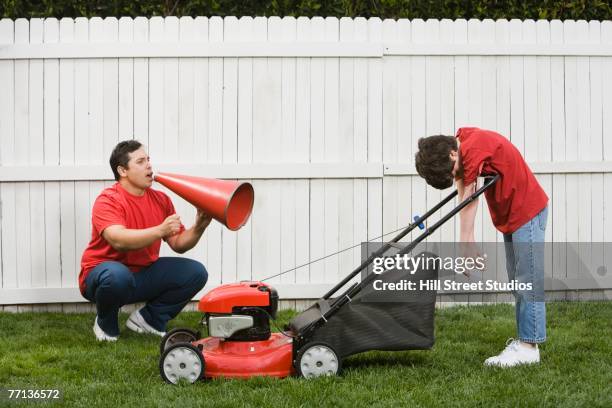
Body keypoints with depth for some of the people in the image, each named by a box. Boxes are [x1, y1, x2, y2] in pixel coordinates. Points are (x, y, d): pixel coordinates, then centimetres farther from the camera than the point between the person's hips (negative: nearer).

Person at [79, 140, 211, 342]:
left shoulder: (161, 200, 2)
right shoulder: (108, 200, -18)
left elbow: (178, 244, 4)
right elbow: (118, 240, -35)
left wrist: (198, 228, -16)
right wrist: (160, 230, -43)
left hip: (144, 275, 6)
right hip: (103, 271, -6)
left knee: (196, 272, -9)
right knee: (117, 276, -41)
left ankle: (148, 319, 5)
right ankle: (106, 324, -8)